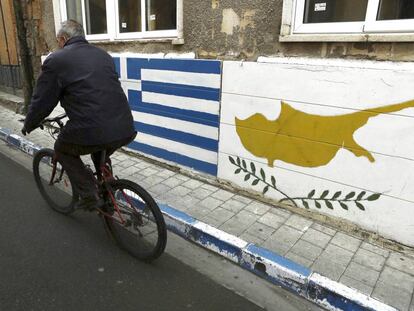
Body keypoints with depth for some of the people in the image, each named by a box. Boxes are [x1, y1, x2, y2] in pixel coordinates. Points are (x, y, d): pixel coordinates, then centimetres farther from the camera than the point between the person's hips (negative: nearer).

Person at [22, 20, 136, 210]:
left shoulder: (56, 60, 3)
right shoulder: (103, 55, 20)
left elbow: (42, 101, 6)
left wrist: (28, 126, 26)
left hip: (91, 131, -6)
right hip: (125, 130, 6)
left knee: (63, 150, 25)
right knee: (100, 156, 35)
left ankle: (90, 197, 17)